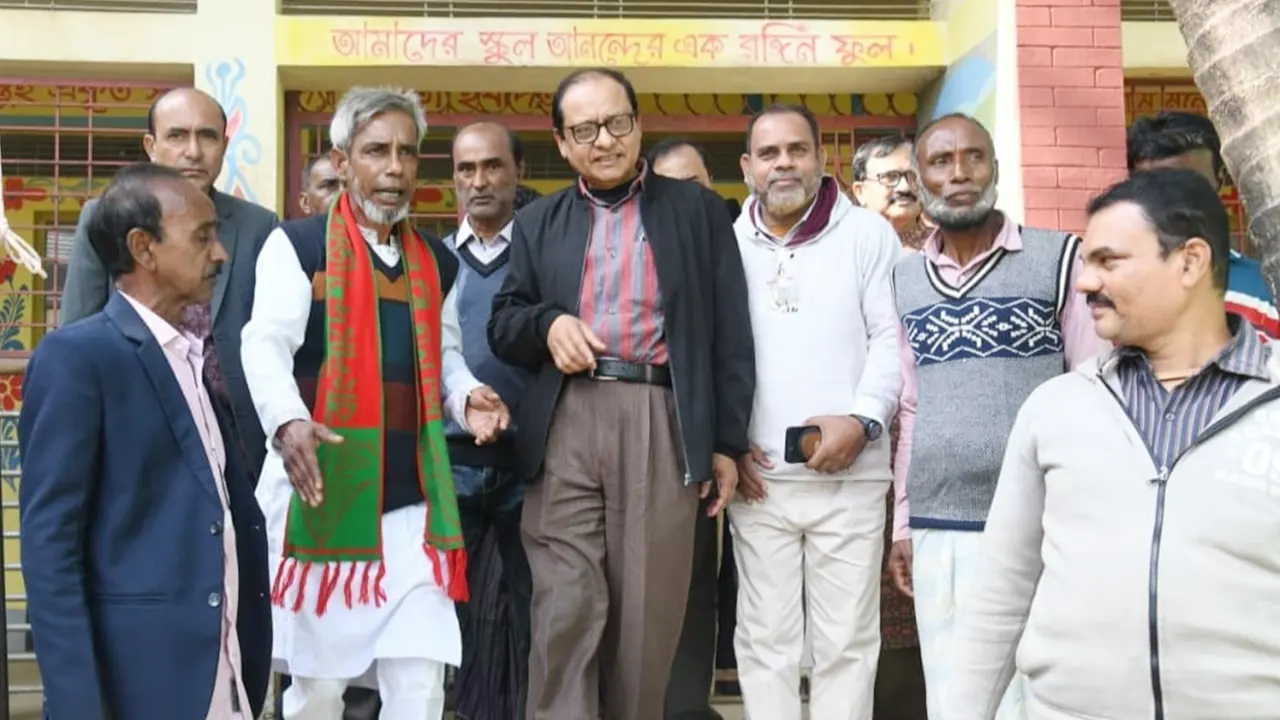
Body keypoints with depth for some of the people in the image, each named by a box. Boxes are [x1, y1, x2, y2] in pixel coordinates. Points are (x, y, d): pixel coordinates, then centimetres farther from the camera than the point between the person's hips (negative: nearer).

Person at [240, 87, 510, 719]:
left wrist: (466, 397, -3)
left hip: (411, 499, 3)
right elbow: (265, 345, -15)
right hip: (321, 493, -3)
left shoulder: (436, 262, 12)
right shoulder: (297, 245, -3)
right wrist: (288, 423, -34)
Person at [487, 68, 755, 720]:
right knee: (565, 610, -2)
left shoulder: (697, 210, 10)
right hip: (564, 428, 1)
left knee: (648, 613, 4)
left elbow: (730, 335, 6)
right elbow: (502, 326, 14)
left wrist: (728, 441, 1)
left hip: (663, 426, -1)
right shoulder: (539, 222, 16)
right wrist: (547, 322, -9)